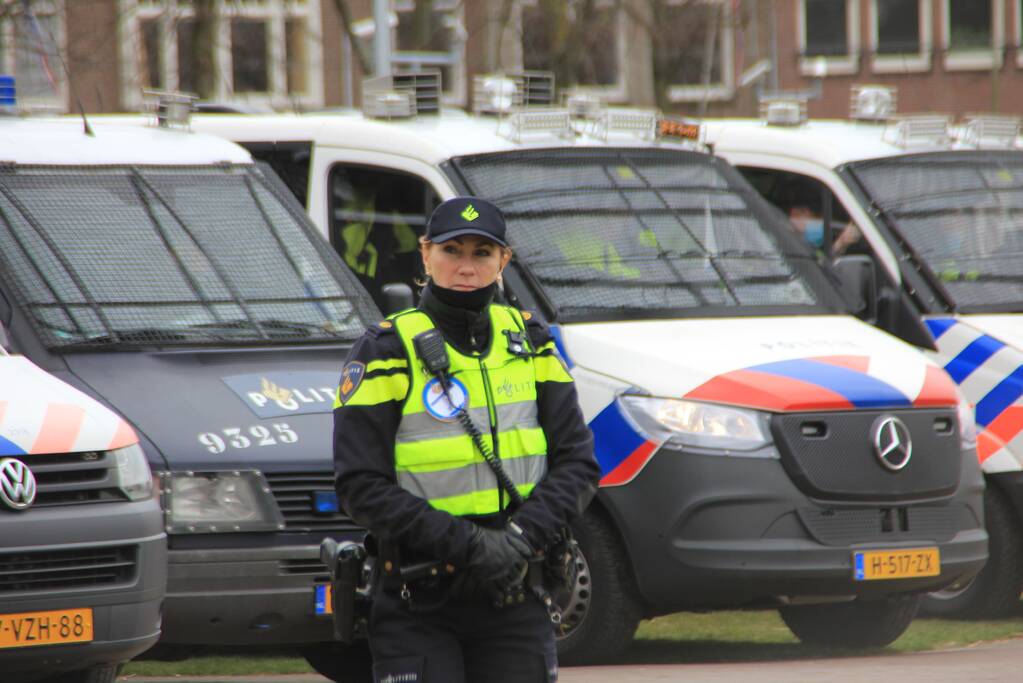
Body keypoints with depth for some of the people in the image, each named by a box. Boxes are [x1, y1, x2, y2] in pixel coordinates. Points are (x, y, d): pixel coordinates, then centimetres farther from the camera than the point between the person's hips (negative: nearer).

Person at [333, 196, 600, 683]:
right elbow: (362, 487, -10)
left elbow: (577, 461, 7)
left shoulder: (531, 344, 10)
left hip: (514, 599, 4)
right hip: (418, 608, -4)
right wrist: (466, 545, -18)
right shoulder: (387, 353, -4)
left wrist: (523, 536, -11)